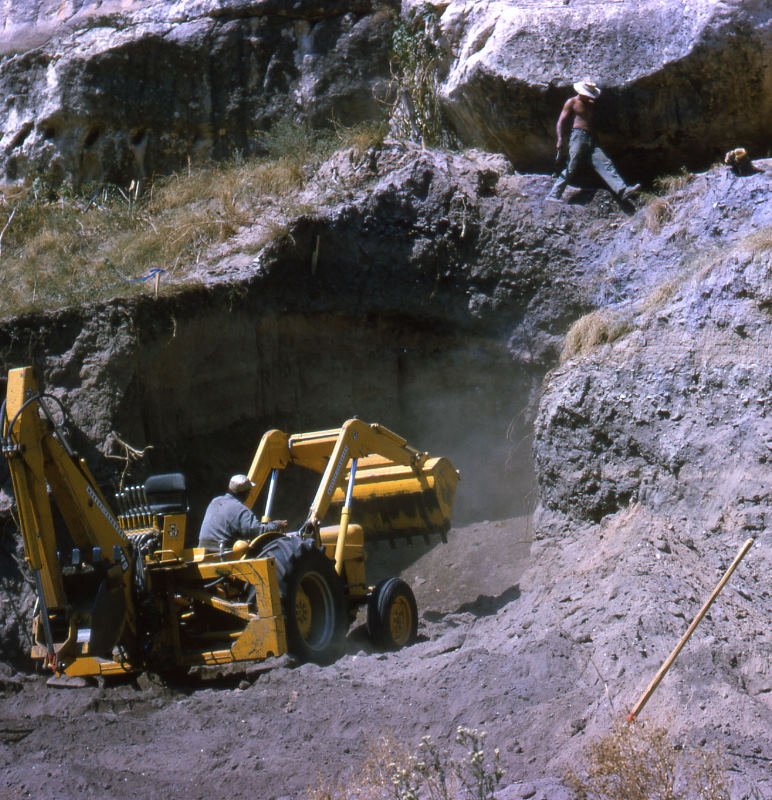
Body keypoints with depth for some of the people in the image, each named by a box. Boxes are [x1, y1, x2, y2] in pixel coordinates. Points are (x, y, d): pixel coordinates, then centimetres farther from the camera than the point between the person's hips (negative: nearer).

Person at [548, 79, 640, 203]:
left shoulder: (591, 105, 27)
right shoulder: (572, 102, 9)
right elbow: (561, 121, 1)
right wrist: (560, 139, -13)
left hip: (592, 141, 6)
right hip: (578, 137, -6)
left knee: (605, 164, -12)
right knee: (571, 168, -17)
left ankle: (622, 190, -27)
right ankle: (553, 195, -15)